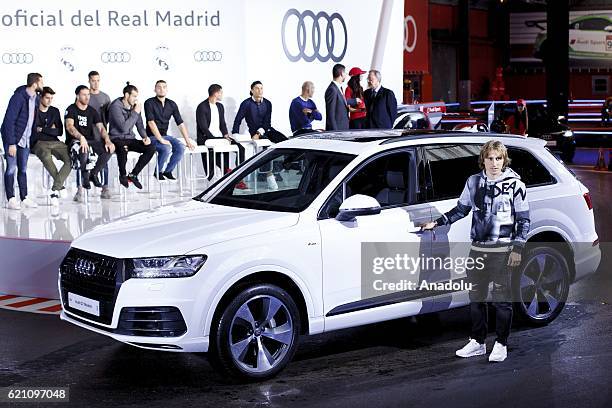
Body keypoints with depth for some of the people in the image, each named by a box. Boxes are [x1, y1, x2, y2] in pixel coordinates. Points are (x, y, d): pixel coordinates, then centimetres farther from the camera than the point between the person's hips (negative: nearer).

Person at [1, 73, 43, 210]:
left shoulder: (36, 98, 3)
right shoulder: (18, 97, -19)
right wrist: (11, 143, -21)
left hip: (25, 139, 7)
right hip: (12, 138, -7)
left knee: (23, 169, 8)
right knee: (11, 168, -5)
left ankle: (24, 198, 11)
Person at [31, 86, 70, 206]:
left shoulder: (55, 111, 16)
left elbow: (60, 132, 8)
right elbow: (33, 131, -6)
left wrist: (42, 129, -1)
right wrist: (50, 130, -1)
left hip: (55, 142, 4)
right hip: (39, 143, -4)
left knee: (70, 160, -25)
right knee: (46, 156, -40)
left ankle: (55, 191, -26)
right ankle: (60, 186, -28)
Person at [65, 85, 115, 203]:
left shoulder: (92, 111, 14)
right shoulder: (71, 109, -1)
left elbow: (101, 127, 3)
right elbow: (69, 126, -19)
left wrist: (107, 140, -18)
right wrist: (81, 138, -37)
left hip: (90, 140, 5)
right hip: (75, 140, -5)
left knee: (109, 149, -21)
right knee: (84, 149, -40)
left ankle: (93, 174, -8)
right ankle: (85, 175, -15)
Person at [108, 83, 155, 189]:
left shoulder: (134, 106, 7)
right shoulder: (116, 106, -15)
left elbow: (140, 125, 17)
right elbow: (123, 127, -24)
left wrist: (145, 136, -3)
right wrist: (136, 113, -19)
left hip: (130, 139, 7)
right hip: (117, 139, -7)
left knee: (151, 148, -14)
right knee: (123, 148, -41)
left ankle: (133, 174, -4)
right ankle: (123, 175, -16)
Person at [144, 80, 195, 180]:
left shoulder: (172, 104, 6)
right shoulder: (149, 103, -10)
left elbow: (180, 124, 5)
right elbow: (151, 123, -18)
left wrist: (188, 141, -2)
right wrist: (161, 140, -25)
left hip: (165, 135, 5)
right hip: (152, 137, -5)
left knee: (181, 147, -20)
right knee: (166, 148, -32)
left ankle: (168, 171, -3)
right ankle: (158, 172, -8)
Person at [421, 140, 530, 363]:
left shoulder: (515, 185, -5)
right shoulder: (473, 182, 7)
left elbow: (524, 220, -2)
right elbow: (461, 209, 19)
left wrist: (517, 248, -8)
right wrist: (437, 223, 11)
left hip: (502, 251, -4)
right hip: (477, 249, 4)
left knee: (502, 300, 0)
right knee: (475, 298, 9)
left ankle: (501, 344, 13)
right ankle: (477, 342, 21)